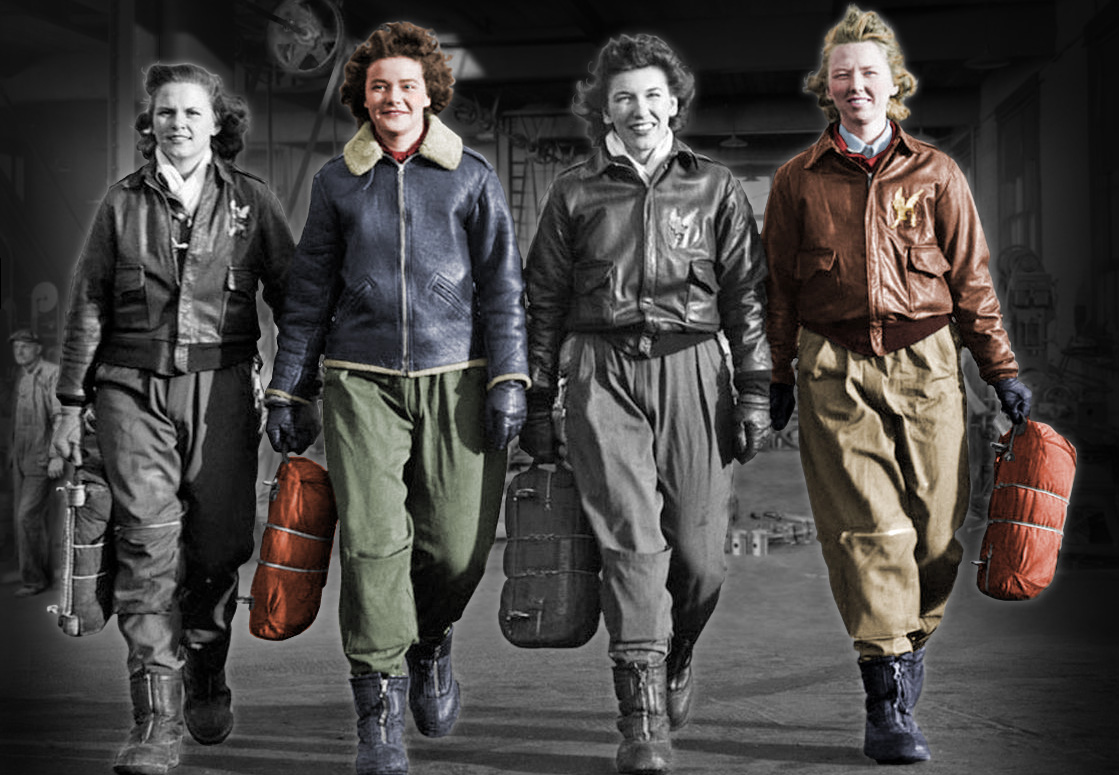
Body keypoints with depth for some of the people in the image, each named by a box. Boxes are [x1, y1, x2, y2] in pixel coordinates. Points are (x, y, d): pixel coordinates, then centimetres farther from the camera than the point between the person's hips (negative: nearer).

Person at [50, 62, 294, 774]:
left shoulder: (250, 200, 7)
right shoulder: (124, 202, 9)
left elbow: (291, 296, 9)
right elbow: (89, 308, 12)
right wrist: (72, 404, 9)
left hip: (222, 387, 0)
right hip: (134, 388, 0)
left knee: (219, 542, 3)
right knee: (148, 544, -9)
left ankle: (206, 677, 29)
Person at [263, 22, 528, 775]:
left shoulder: (471, 175, 7)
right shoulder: (337, 180, 10)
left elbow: (502, 284, 6)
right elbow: (309, 291, 13)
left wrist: (508, 380, -2)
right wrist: (288, 389, 11)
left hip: (455, 378, 0)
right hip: (361, 379, 0)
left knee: (458, 544, -2)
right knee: (373, 538, -10)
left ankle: (431, 643, 31)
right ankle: (380, 705, 2)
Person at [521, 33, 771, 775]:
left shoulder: (715, 187, 12)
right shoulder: (575, 191, 12)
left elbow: (747, 294, 10)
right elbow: (546, 301, 13)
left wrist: (755, 391, 2)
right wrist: (537, 401, 9)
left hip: (690, 369, 1)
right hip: (602, 372, 0)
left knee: (699, 551, -2)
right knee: (631, 536, -12)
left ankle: (677, 655, 30)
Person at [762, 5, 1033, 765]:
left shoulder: (936, 174, 9)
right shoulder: (798, 181, 9)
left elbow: (972, 280, 10)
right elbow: (780, 286, 13)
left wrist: (1003, 370, 7)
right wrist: (778, 375, 13)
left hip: (927, 364, 1)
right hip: (835, 369, -1)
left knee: (935, 530, 2)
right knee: (868, 530, -8)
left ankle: (909, 652, 27)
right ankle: (889, 702, -5)